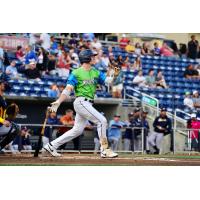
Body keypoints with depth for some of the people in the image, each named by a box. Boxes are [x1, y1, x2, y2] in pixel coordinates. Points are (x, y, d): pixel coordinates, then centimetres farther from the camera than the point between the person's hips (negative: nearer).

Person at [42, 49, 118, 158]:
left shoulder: (96, 72, 15)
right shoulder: (76, 73, -5)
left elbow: (108, 80, 6)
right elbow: (68, 90, -10)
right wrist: (58, 102, -23)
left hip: (88, 104, 8)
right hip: (81, 102, -8)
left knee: (77, 130, 10)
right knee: (101, 120, -17)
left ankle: (51, 146, 17)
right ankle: (104, 150, -13)